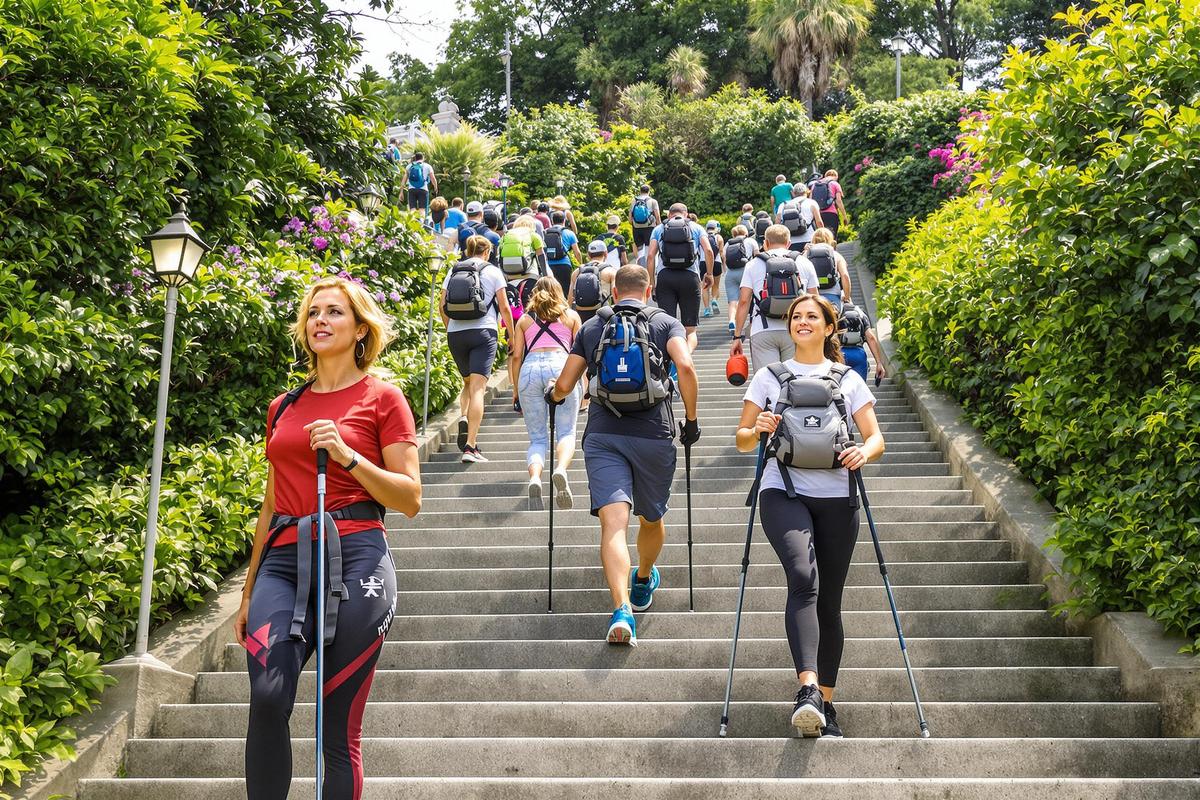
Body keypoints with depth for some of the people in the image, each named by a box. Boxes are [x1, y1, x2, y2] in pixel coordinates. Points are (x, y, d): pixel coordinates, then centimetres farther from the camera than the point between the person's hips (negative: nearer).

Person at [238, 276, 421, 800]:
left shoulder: (382, 399, 5)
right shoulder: (283, 408, 18)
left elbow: (410, 500, 1)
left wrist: (347, 456, -12)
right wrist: (249, 594, 22)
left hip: (354, 559, -3)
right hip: (284, 560, 3)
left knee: (339, 728, -3)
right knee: (267, 698, -22)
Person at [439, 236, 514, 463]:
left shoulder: (453, 270, 13)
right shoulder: (492, 271, 5)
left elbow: (442, 305, 9)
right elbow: (504, 307, 3)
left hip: (455, 333, 3)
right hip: (483, 332, -3)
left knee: (468, 382, 23)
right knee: (478, 388, -8)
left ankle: (463, 418, -7)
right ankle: (470, 446, -16)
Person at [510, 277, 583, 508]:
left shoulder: (524, 319, 24)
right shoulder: (571, 316, 23)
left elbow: (517, 356, 15)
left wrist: (516, 392, 18)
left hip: (530, 369, 1)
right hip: (560, 366, -1)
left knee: (537, 438, 5)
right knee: (566, 433, 2)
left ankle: (534, 477, -24)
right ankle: (560, 469, -30)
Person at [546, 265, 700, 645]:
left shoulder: (590, 327, 12)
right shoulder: (666, 324, 7)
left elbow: (563, 387, 10)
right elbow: (685, 367, -12)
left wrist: (552, 395, 34)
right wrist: (691, 419, -1)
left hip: (603, 435, 0)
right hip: (654, 436, 0)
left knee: (613, 522, -11)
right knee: (651, 519, 23)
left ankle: (622, 610, -28)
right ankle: (643, 583, 47)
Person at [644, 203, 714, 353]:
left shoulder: (659, 229, 16)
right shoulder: (696, 228, 15)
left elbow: (650, 255, 4)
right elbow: (708, 251, 0)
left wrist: (651, 281, 6)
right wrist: (709, 274, 9)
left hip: (665, 276, 0)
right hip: (690, 277, 0)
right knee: (690, 329, 3)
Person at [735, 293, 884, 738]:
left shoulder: (849, 380, 14)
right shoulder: (769, 377, 13)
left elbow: (876, 440, 9)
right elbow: (742, 441, 14)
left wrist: (863, 452, -14)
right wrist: (757, 430, -10)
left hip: (836, 499, 2)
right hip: (784, 494, -2)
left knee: (829, 602, 4)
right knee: (804, 578, -27)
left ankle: (825, 704, 14)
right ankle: (808, 689, -37)